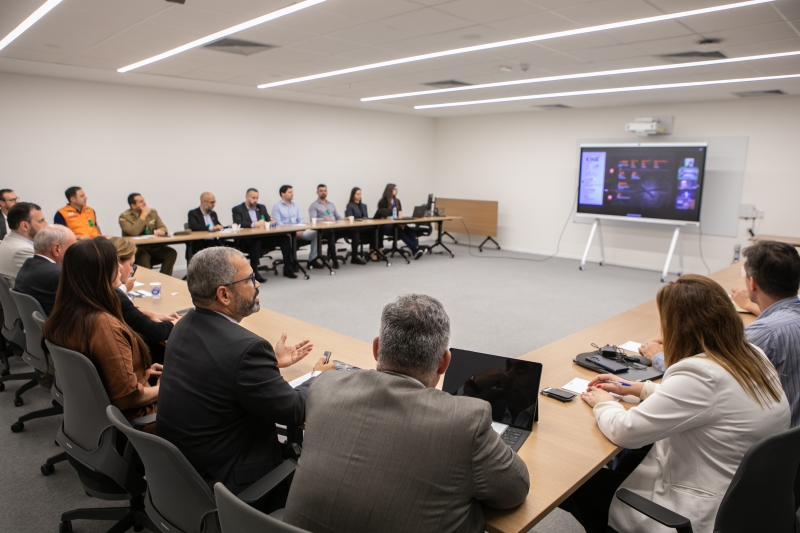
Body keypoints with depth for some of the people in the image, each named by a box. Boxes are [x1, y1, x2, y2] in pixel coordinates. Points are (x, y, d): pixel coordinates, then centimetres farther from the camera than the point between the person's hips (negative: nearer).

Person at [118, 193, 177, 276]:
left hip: (153, 246, 5)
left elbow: (163, 227, 8)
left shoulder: (153, 212, 12)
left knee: (171, 253, -22)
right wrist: (143, 215, -15)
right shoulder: (124, 217, -4)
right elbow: (133, 232, -21)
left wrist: (161, 231, -18)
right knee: (144, 256, -38)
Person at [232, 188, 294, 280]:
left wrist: (265, 224, -10)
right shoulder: (237, 209, 5)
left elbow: (269, 221, 15)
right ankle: (254, 272, -36)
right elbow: (238, 224, -12)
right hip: (247, 240, -5)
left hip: (264, 237, 5)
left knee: (285, 238, -16)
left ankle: (288, 269, -13)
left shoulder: (262, 207, 22)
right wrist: (254, 224, -26)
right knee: (256, 240, -40)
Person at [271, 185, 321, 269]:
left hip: (298, 231, 5)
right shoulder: (277, 207, 4)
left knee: (316, 233, -18)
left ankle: (312, 259, -9)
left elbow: (301, 220, 15)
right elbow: (278, 223, -8)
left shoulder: (295, 206, 22)